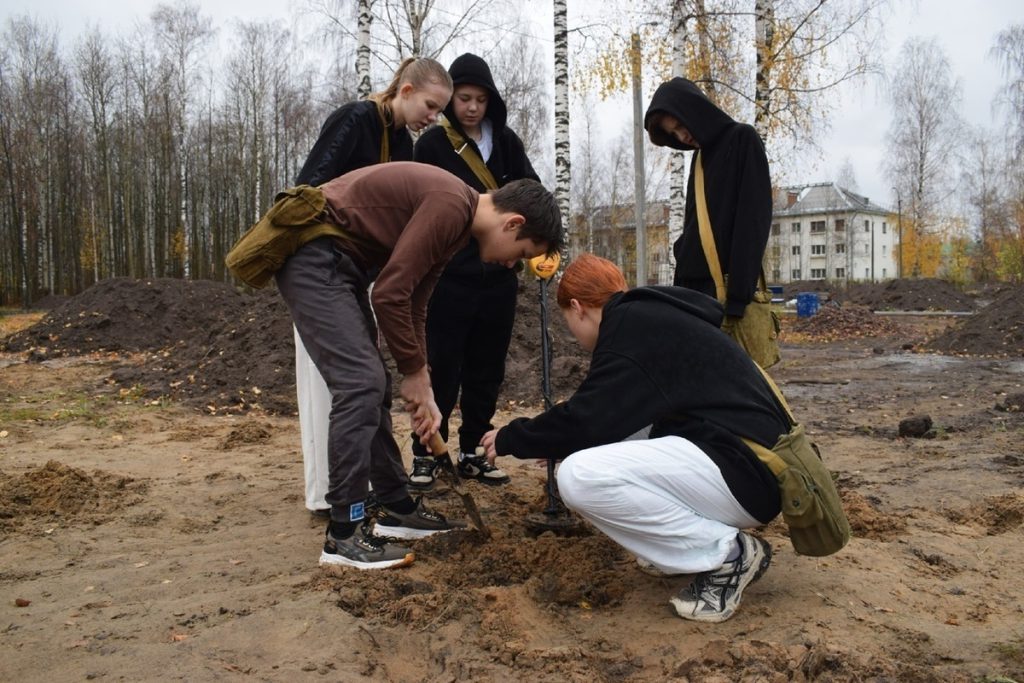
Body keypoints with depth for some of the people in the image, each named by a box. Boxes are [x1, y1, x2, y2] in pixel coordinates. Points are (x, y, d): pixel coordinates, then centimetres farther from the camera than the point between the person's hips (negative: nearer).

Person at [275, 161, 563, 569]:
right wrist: (415, 373, -9)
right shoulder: (451, 205, -20)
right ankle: (344, 534, -7)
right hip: (312, 254, -11)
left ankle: (393, 507, 22)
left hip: (339, 260, 11)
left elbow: (413, 307, 15)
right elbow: (389, 293, -22)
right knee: (360, 384, -15)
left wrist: (423, 390, 13)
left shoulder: (454, 221, 11)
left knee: (372, 385, 11)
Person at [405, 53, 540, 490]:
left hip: (498, 276, 4)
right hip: (450, 276, -4)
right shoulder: (432, 145, 1)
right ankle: (425, 453, 12)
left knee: (487, 370, 8)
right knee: (444, 368, -2)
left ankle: (472, 453, 20)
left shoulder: (505, 141, 10)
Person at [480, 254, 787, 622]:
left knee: (579, 477, -22)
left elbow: (586, 421, -15)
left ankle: (727, 553, -7)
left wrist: (510, 438, 1)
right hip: (732, 453, 10)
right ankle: (685, 543, 12)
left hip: (744, 474, -10)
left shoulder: (632, 323, -10)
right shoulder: (654, 315, 18)